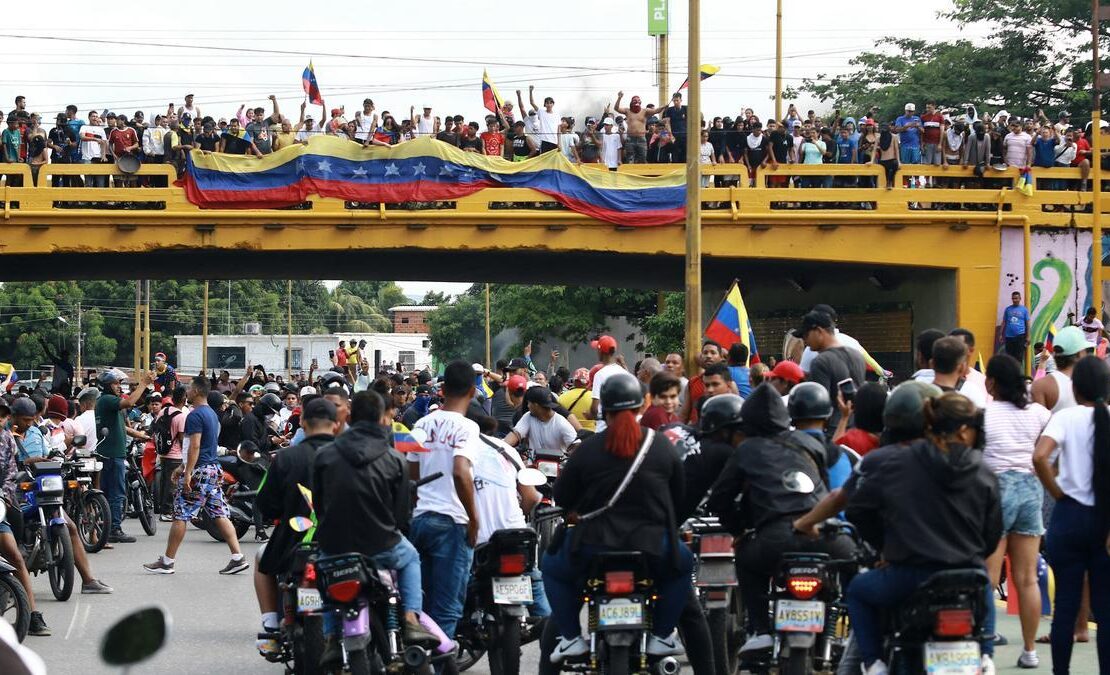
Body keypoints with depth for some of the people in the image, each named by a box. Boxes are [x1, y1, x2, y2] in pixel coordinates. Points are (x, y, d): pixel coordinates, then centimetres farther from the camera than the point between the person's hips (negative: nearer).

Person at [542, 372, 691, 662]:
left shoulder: (588, 448, -5)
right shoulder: (662, 445, -1)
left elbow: (561, 498, 2)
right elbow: (678, 495, 9)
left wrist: (577, 514, 23)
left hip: (594, 545, -1)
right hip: (652, 549, 1)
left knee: (552, 566, 28)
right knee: (683, 562, 33)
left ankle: (571, 637, 16)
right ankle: (662, 636, 22)